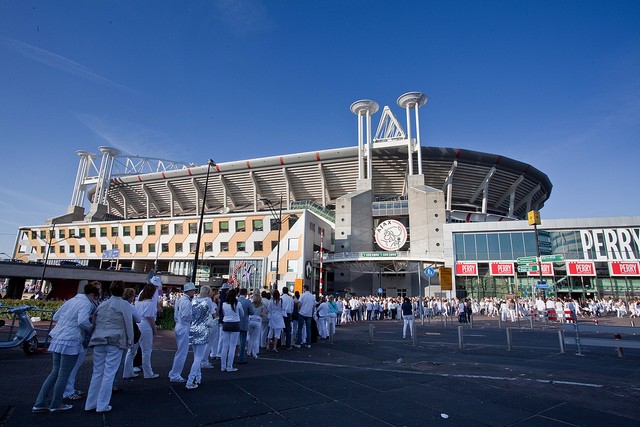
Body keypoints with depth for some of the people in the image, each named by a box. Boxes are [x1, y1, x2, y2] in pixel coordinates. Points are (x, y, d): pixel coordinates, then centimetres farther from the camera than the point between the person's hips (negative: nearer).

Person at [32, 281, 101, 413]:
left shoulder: (71, 300, 15)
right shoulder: (86, 303, -11)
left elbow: (55, 317, 20)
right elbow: (82, 321, -23)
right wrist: (91, 328, -6)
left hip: (57, 339, 8)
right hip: (70, 341, -8)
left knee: (55, 372, 18)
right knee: (63, 375, 6)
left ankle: (40, 403, 20)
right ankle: (56, 404, 17)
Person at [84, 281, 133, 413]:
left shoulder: (102, 305, 13)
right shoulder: (124, 304, -5)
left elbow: (94, 323, 16)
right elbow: (129, 325, -5)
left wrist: (94, 338, 24)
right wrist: (130, 341, 3)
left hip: (99, 341, 6)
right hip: (115, 342, -6)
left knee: (97, 372, 14)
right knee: (109, 373, 1)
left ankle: (90, 403, 21)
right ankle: (102, 405, 6)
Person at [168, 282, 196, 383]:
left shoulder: (180, 300, 12)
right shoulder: (186, 302, -18)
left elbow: (175, 315, 16)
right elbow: (186, 316, -23)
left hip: (178, 326, 10)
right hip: (184, 328, -10)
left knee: (179, 351, 21)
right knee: (182, 353, 0)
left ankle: (173, 373, 31)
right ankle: (175, 376, 8)